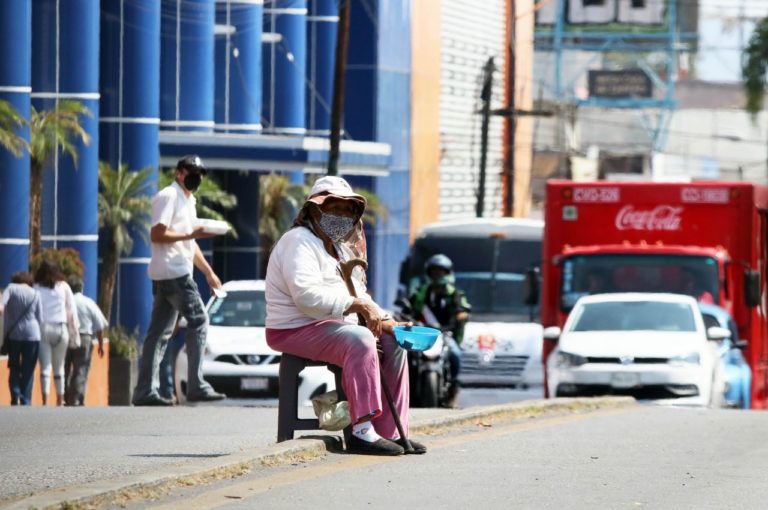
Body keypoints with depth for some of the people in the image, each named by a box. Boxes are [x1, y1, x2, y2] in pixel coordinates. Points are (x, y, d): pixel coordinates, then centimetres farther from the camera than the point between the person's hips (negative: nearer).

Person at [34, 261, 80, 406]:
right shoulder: (64, 287, 6)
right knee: (59, 367, 12)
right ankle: (60, 401, 12)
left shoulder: (37, 288, 1)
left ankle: (45, 401, -12)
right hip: (61, 329, 1)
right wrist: (75, 334, 10)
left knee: (45, 367, -2)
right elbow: (71, 312, 6)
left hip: (42, 329, -1)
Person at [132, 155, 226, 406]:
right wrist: (191, 234, -18)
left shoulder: (188, 201, 23)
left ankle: (146, 391, 3)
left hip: (179, 273, 10)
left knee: (160, 331, 5)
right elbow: (157, 234, -17)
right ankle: (196, 386, -13)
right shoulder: (169, 197, -8)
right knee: (198, 320, -11)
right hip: (172, 272, -10)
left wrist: (208, 271, 26)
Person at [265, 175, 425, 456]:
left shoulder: (340, 248, 22)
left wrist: (383, 319, 3)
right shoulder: (300, 242, -11)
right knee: (360, 340, -33)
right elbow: (306, 293, -25)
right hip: (296, 329, -10)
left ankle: (390, 432, -4)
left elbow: (356, 294, 23)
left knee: (393, 343, -1)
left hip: (334, 325, 10)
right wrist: (357, 305, -25)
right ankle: (362, 432, -39)